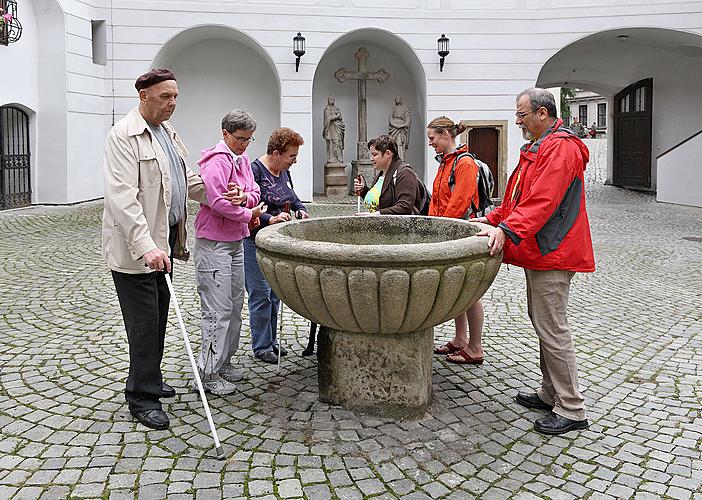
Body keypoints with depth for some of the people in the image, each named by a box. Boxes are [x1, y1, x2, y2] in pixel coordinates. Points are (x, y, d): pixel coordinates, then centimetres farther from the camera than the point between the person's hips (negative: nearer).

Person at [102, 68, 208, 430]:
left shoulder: (168, 133, 14)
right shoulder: (124, 135, -15)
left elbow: (187, 180, 22)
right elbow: (122, 197, -24)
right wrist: (145, 246, -33)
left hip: (163, 240, 9)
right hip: (134, 245, -9)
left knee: (159, 313, 15)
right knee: (145, 320, -4)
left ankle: (148, 379, 30)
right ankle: (142, 397, 7)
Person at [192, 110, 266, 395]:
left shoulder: (242, 159, 13)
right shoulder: (217, 161, -15)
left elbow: (255, 193, 10)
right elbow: (216, 201, -23)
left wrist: (246, 196, -13)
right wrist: (249, 214, -12)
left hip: (235, 242, 9)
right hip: (214, 244, -9)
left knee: (235, 305, 14)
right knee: (218, 309, -7)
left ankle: (224, 362, 26)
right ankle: (209, 374, 1)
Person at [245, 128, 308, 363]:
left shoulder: (283, 172, 9)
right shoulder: (255, 171, -17)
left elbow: (292, 197, 24)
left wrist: (300, 209, 4)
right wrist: (271, 219, -34)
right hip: (256, 241, -8)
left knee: (275, 293, 14)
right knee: (261, 295, -3)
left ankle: (271, 339, 27)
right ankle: (261, 346, 8)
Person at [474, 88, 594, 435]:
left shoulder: (560, 148, -15)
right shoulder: (538, 148, 20)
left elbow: (542, 201, -27)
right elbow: (519, 197, 25)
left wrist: (507, 229, -32)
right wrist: (492, 219, 16)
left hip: (552, 253, -11)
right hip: (538, 251, 11)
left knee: (552, 330, -8)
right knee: (542, 325, 16)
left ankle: (572, 410, 1)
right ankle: (550, 394, 27)